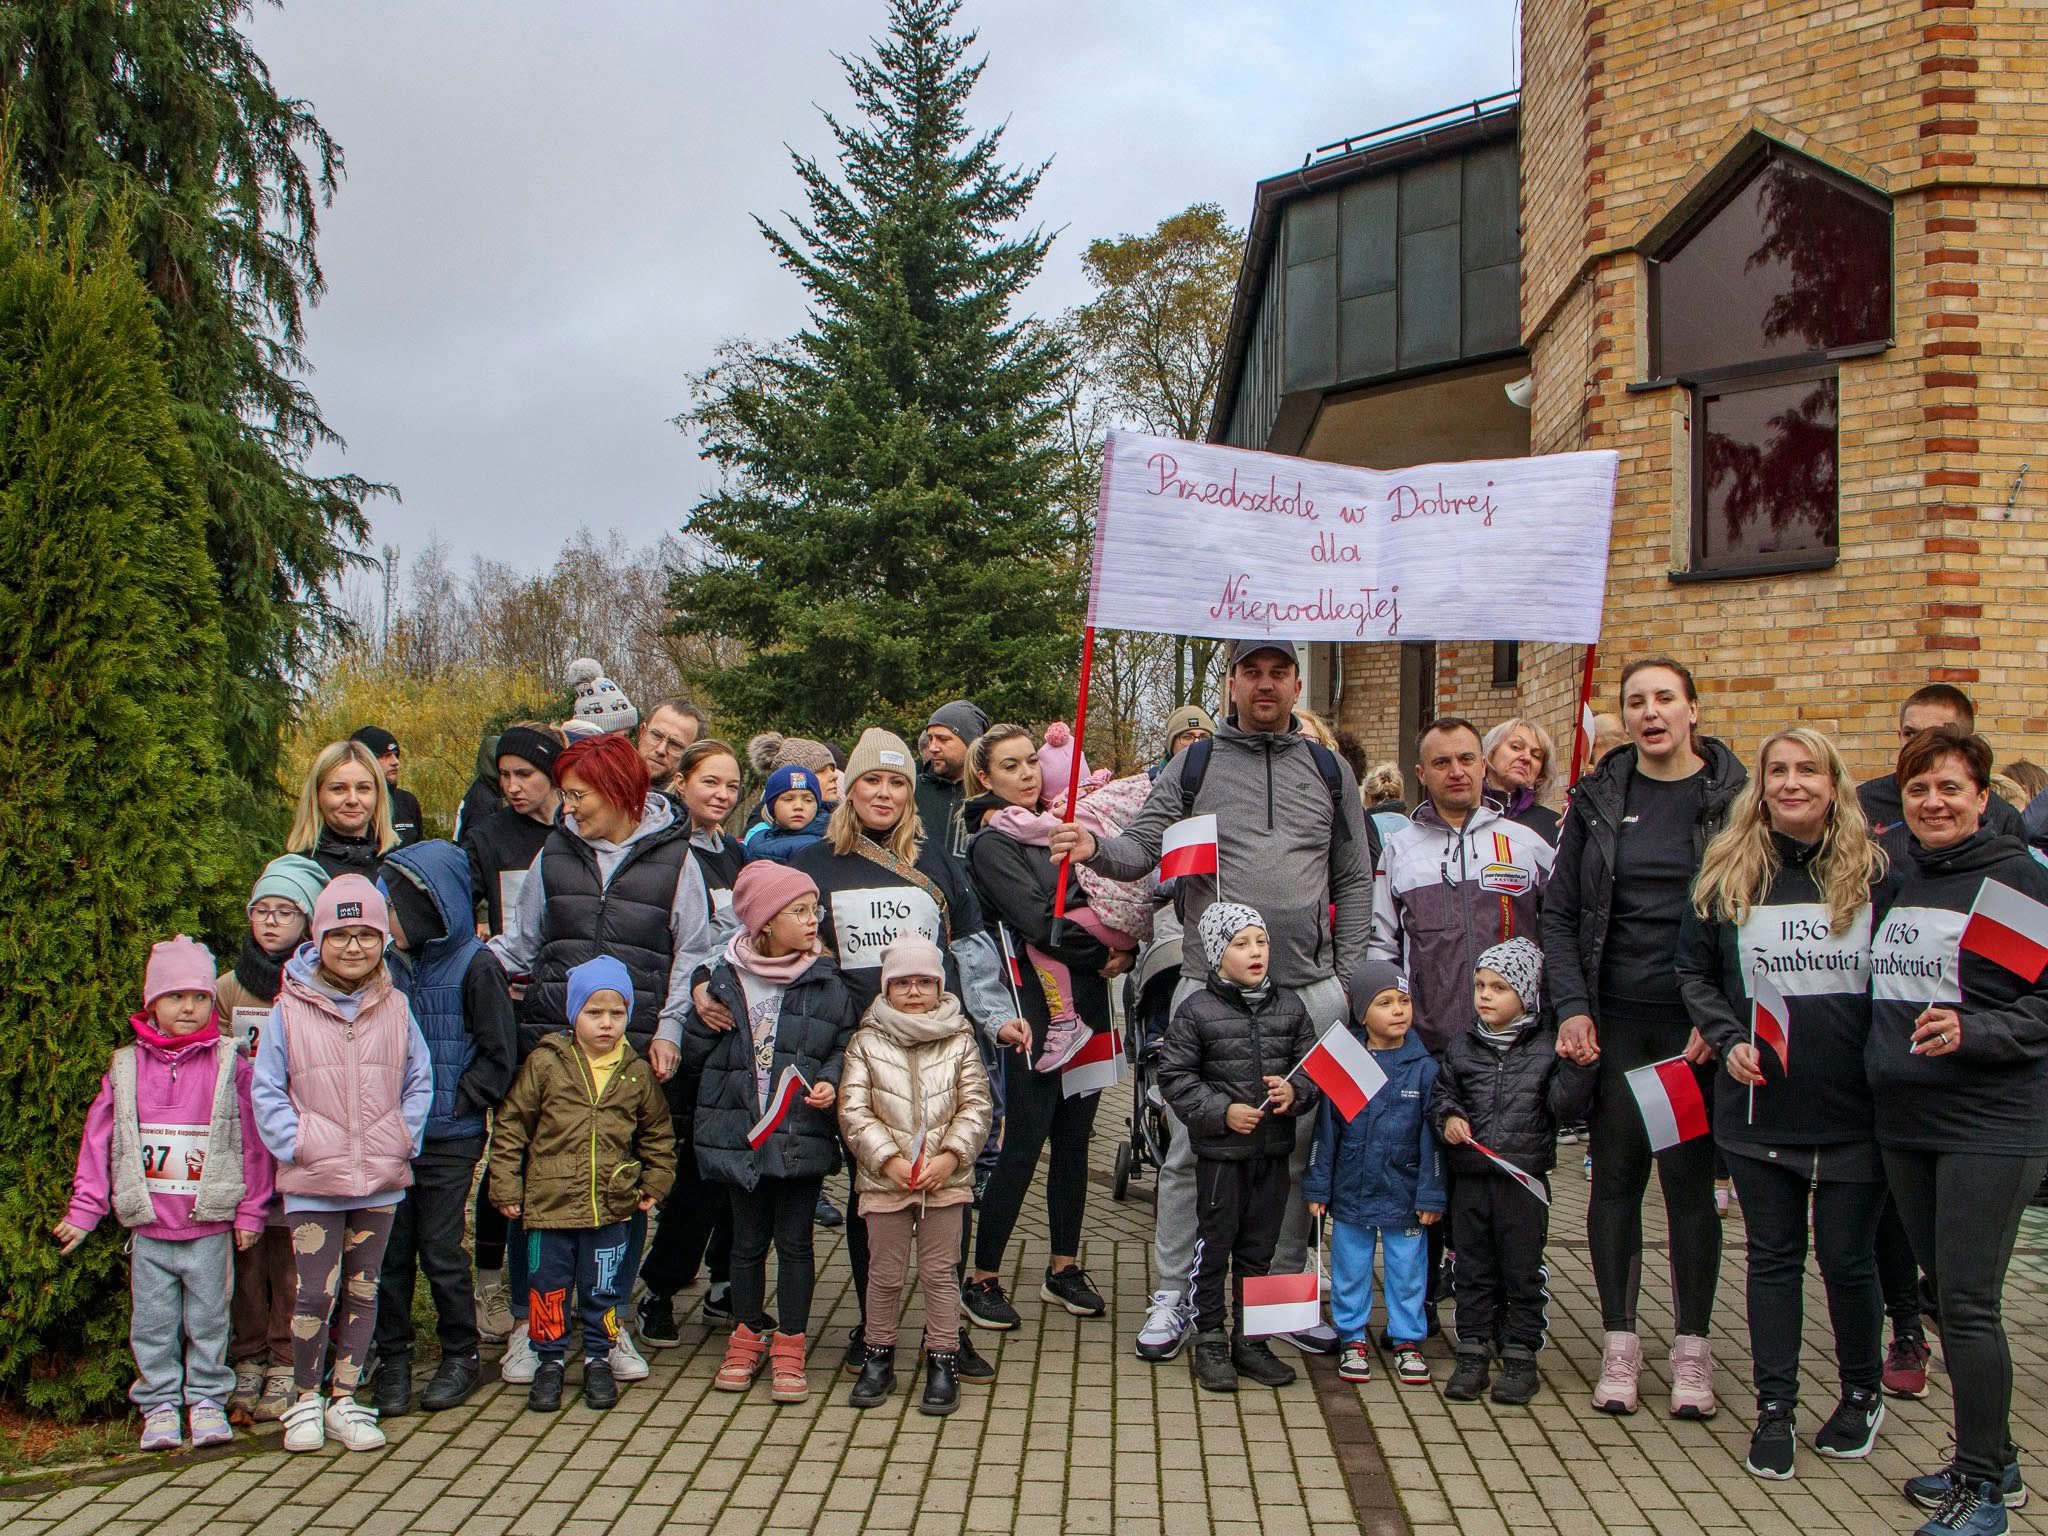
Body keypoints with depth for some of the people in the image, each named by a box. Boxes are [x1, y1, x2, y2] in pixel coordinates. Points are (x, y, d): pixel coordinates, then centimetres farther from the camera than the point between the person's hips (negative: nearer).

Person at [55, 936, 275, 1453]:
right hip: (148, 1229, 2)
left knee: (208, 1321, 7)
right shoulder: (126, 1067, 3)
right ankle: (159, 1404, 21)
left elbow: (253, 1142, 1)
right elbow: (98, 1139, 7)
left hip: (210, 1228, -1)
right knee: (153, 1323, 8)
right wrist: (83, 1210, 4)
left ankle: (207, 1401, 20)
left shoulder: (230, 1065, -2)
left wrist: (250, 1212, 1)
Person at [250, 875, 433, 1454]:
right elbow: (266, 1091, 0)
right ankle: (305, 1401, 13)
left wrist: (403, 1140, 0)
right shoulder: (291, 1009, -4)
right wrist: (295, 1145, -9)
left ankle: (344, 1400, 22)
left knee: (362, 1291, 10)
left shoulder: (394, 1009, 4)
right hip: (313, 1181, -3)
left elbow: (419, 1083, 11)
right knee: (315, 1292, -6)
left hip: (381, 1178, 3)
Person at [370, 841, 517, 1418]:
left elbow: (498, 1054, -7)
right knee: (391, 1250, 7)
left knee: (441, 1250, 3)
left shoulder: (474, 966, -8)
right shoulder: (393, 965, 7)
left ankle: (460, 1355, 19)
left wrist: (454, 1103, -13)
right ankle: (393, 1359, 20)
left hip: (449, 1139, -5)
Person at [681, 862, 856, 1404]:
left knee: (794, 1241, 7)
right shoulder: (724, 979, -1)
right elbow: (695, 1059, 6)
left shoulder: (827, 984, -1)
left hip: (803, 1135, -1)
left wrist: (830, 1081, -12)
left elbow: (846, 1047, 3)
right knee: (748, 1241, 13)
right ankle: (748, 1337, 29)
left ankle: (790, 1346, 19)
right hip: (739, 1134, 1)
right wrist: (702, 1013, -8)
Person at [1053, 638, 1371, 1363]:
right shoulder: (1194, 766, 7)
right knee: (1189, 1146, 0)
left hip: (1308, 990, 2)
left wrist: (1347, 977, 6)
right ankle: (1173, 1296, 13)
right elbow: (1143, 848, -1)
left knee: (1298, 1147, 9)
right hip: (1208, 984, -2)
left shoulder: (1329, 771, 12)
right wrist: (1097, 848, -23)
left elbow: (1354, 880, 14)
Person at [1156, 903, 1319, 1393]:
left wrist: (1294, 1091, -10)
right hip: (1220, 1150, -4)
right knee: (1214, 1245, 4)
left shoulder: (1289, 1006, 5)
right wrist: (1223, 1112, -16)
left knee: (1260, 1249, 13)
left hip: (1275, 1149, 4)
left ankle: (1250, 1342, 25)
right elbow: (1175, 1076, -7)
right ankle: (1210, 1342, 17)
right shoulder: (1197, 1010, -8)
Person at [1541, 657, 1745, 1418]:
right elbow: (1559, 911, 6)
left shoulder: (1733, 796, 0)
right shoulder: (1597, 798, 6)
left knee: (1690, 1180, 5)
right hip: (1614, 1020, 2)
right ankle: (1620, 1342, 17)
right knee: (1615, 1177, 6)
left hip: (1697, 1025, -2)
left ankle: (1692, 1347, 18)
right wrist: (1571, 1005, -5)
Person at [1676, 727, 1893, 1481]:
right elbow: (1694, 972, 8)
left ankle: (1863, 1393, 33)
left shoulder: (1873, 872, -3)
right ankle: (1774, 1409, 22)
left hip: (1853, 1108, -1)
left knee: (1847, 1257, 9)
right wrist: (1727, 1038, -7)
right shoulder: (1727, 874, 1)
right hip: (1759, 1107, 2)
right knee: (1773, 1257, 11)